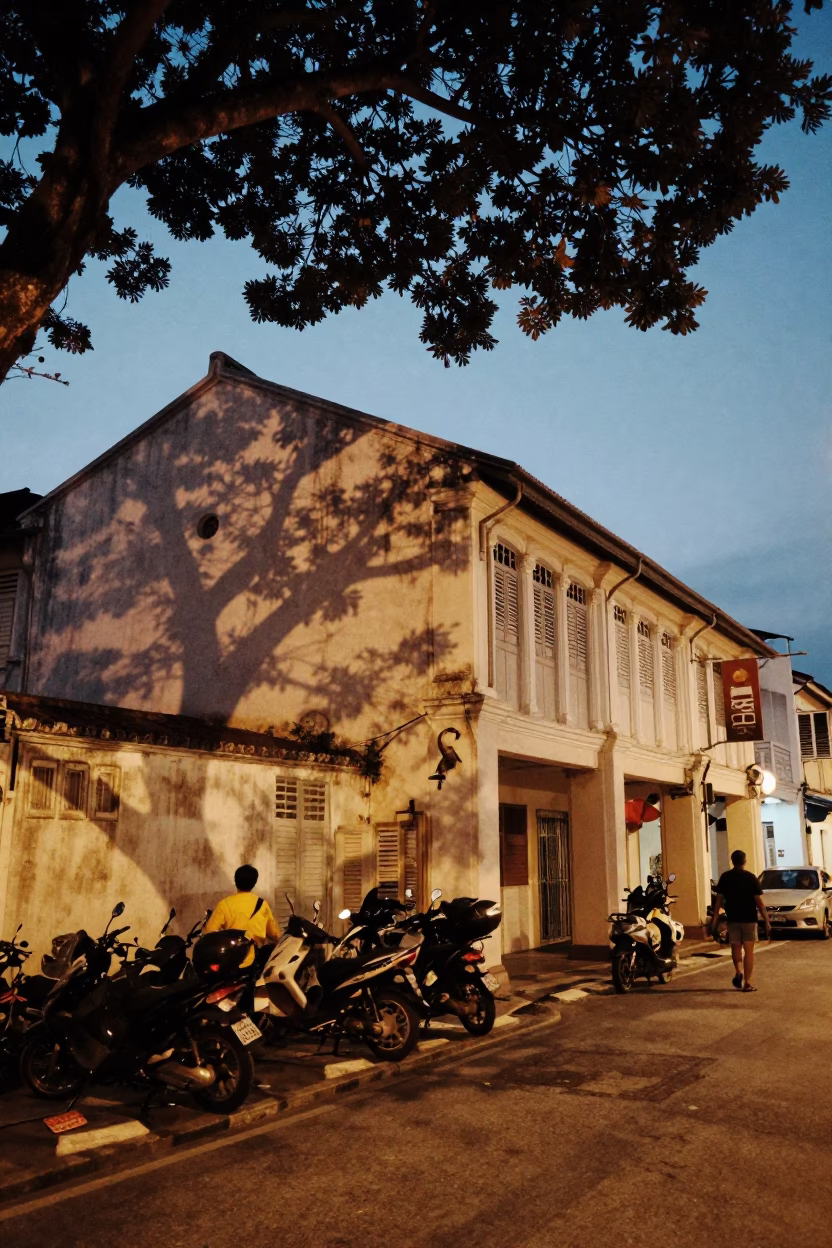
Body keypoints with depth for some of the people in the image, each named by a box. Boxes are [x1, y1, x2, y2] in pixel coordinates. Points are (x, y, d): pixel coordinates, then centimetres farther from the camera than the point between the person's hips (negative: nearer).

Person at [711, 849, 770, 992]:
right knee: (748, 950, 6)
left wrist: (714, 920, 1)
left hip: (732, 919, 1)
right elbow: (759, 902, -9)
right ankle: (747, 983, 3)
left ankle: (738, 972, -7)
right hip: (749, 919, -1)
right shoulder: (751, 878, -7)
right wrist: (767, 922, -4)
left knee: (736, 947, 16)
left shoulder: (725, 877, -1)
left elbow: (719, 900, -3)